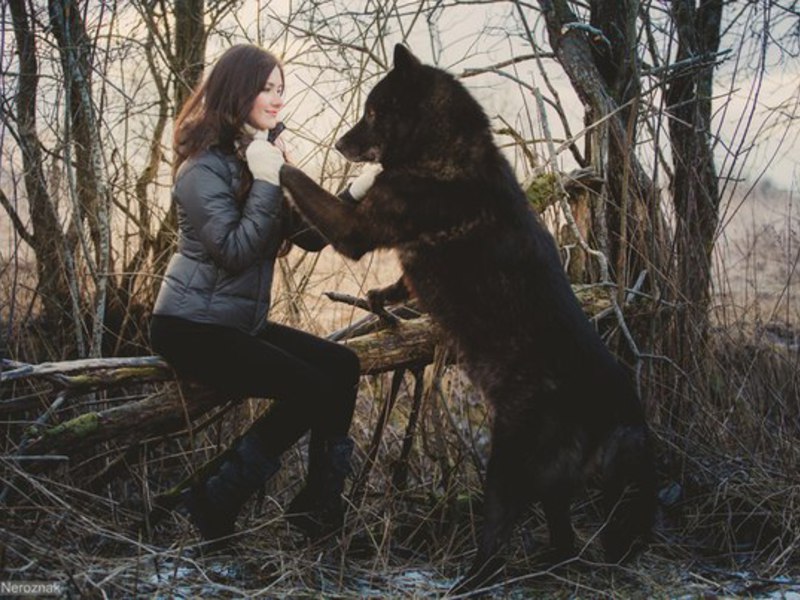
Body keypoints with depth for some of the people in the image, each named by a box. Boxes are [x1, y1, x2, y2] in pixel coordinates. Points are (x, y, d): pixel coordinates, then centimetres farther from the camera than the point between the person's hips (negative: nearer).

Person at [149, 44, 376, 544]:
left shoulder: (263, 156, 13)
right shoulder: (204, 168, -14)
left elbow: (308, 236, 5)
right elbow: (234, 251, -23)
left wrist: (355, 194, -9)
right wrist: (265, 183, -22)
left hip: (241, 323, 9)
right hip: (191, 328, -9)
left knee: (343, 367, -4)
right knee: (312, 389, -19)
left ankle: (320, 506, 2)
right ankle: (215, 503, -10)